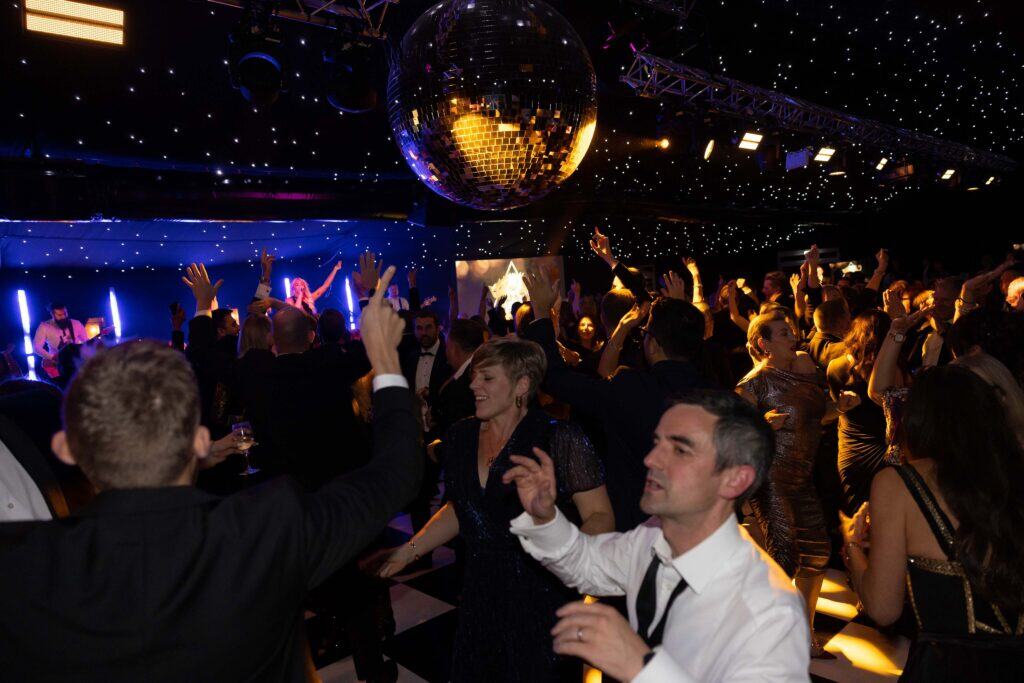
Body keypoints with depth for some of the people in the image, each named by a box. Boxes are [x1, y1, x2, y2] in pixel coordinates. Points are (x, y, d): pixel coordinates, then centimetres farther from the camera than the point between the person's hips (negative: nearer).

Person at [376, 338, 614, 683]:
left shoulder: (559, 438, -15)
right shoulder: (460, 437, 2)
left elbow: (600, 516, -14)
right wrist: (409, 550, 7)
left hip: (542, 600, -5)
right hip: (481, 598, 5)